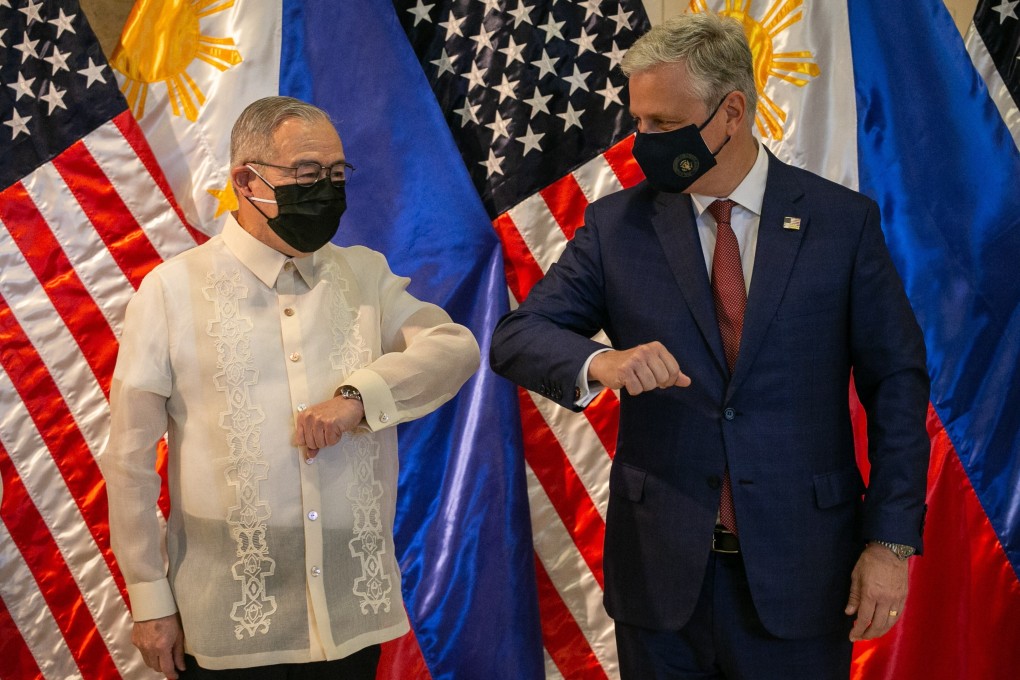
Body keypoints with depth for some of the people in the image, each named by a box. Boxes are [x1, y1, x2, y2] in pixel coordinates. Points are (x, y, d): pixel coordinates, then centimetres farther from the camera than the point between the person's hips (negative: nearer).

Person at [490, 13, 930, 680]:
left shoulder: (844, 221, -3)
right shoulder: (618, 224, 1)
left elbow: (896, 383, 0)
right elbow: (516, 337, -1)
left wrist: (892, 542, -5)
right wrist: (599, 362, -22)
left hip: (800, 574, -1)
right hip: (662, 570, 1)